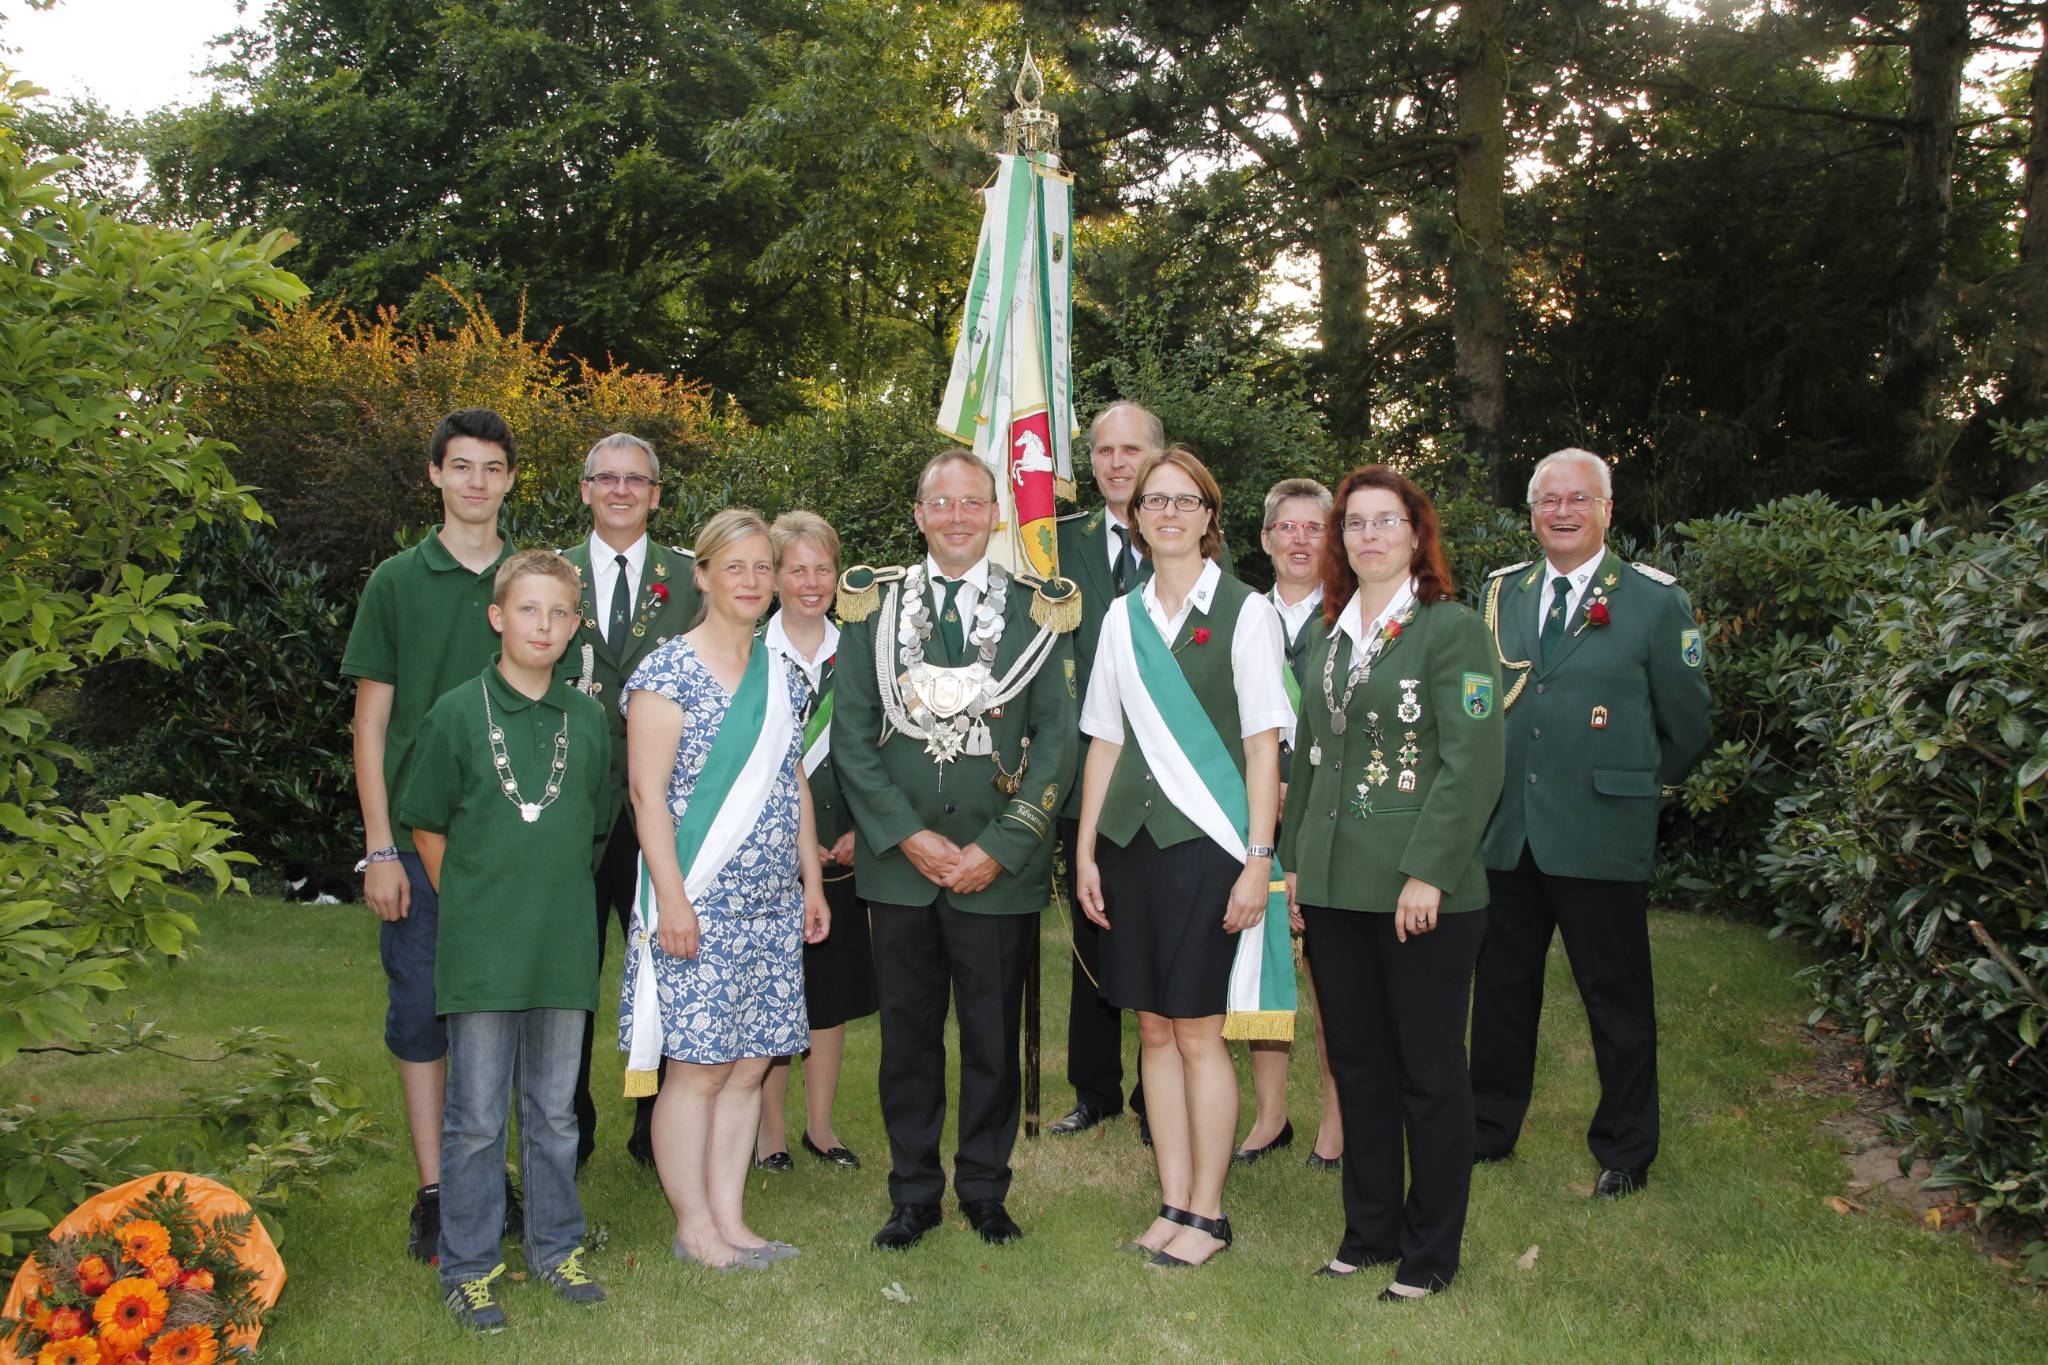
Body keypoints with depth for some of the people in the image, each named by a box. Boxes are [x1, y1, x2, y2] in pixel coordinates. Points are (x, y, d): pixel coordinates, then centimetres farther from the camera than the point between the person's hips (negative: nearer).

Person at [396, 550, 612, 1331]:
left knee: (553, 1113, 15)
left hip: (564, 948, 3)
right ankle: (469, 1267, 19)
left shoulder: (588, 721, 4)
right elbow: (425, 827, 1)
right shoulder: (458, 713, -6)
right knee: (476, 1119, 6)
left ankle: (556, 1247, 29)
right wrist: (473, 909, 4)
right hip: (480, 952, -3)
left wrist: (553, 901, 11)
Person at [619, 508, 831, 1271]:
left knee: (750, 1061, 8)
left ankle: (729, 1219, 19)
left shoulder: (782, 676, 13)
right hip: (698, 902, -6)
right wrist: (672, 899, -16)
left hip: (772, 904, 6)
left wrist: (812, 883, 15)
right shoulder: (668, 672, -7)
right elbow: (648, 794, -11)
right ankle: (694, 1229, 11)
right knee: (697, 1065, -2)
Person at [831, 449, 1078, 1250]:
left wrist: (997, 848, -9)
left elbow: (1058, 742, -1)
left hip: (1000, 872, -1)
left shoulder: (1039, 612, 2)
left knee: (993, 1038, 8)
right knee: (907, 1034, 10)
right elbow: (851, 736, 2)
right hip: (898, 862, 1)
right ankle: (913, 1193, 25)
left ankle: (985, 1190, 26)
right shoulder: (873, 605, 6)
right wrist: (909, 837, -8)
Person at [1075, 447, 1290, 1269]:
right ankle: (1172, 1203, 20)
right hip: (1131, 839, 5)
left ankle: (1206, 1213, 13)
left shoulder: (1244, 611, -2)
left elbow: (1263, 744, -5)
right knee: (1153, 1028, 9)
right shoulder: (1122, 617, 11)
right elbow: (1104, 741, 13)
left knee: (1197, 1032, -1)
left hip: (1205, 841, -5)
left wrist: (1258, 859, -11)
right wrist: (1085, 850, 8)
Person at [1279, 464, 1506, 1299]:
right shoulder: (1330, 638, 13)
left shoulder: (1452, 629, -6)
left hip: (1423, 893, -6)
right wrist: (1293, 861, 11)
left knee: (1428, 1072, 6)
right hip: (1334, 887, 6)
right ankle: (1370, 1229, 29)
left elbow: (1474, 762, -13)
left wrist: (1428, 871, -17)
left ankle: (1430, 1252, 20)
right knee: (1356, 1063, 14)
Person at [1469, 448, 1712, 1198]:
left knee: (1617, 997, 8)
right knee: (1501, 987, 14)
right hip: (1506, 831, 4)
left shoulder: (1656, 600, -2)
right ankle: (1489, 1129, 29)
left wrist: (1638, 785, 9)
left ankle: (1625, 1151, 24)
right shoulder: (1501, 592, 9)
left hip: (1601, 835, -4)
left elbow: (1686, 722, 4)